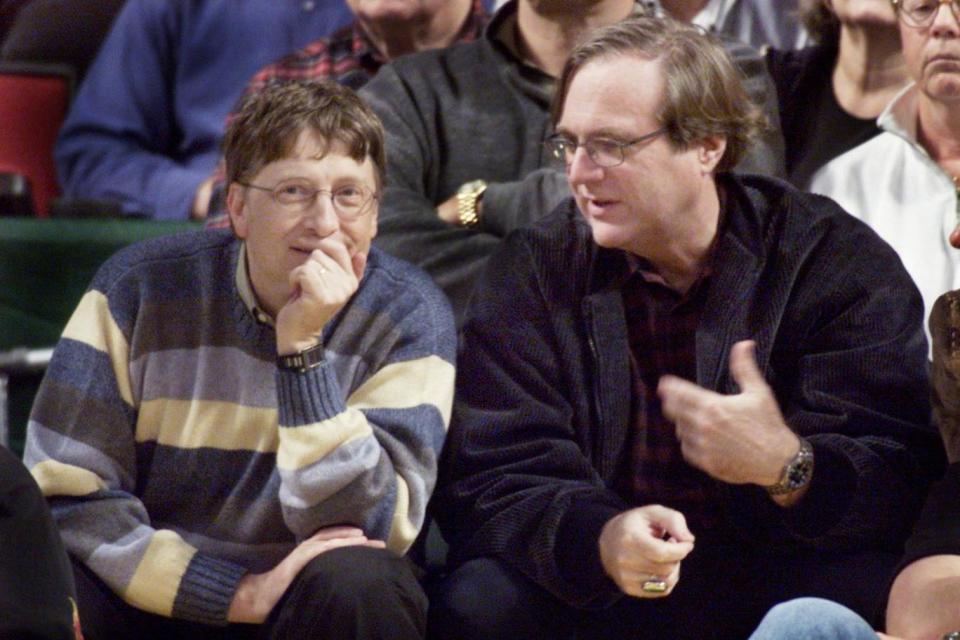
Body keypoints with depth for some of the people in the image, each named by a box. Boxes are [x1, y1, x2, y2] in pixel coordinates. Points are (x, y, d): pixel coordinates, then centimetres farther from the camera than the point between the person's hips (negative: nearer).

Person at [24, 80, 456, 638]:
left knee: (361, 585, -33)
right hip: (154, 592, 0)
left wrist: (302, 346, -24)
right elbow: (69, 496, -10)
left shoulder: (410, 317, -6)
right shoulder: (141, 288, -7)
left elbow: (365, 529, -15)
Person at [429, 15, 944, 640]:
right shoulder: (532, 271, 3)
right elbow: (491, 477, -7)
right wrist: (598, 537, -29)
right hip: (591, 586, 2)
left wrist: (788, 467, -33)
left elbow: (901, 480, -10)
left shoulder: (841, 263, -3)